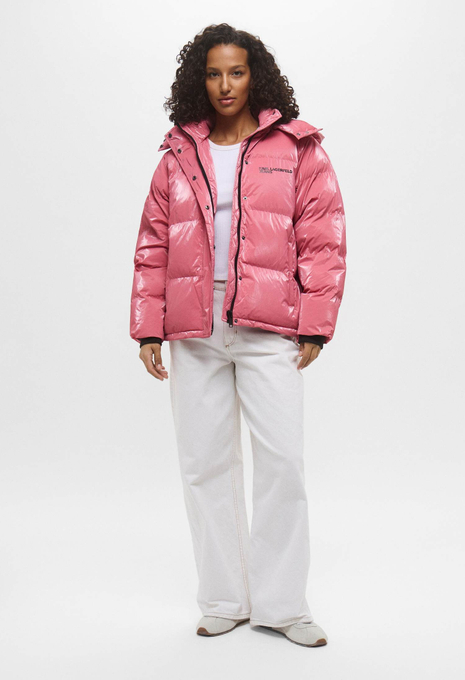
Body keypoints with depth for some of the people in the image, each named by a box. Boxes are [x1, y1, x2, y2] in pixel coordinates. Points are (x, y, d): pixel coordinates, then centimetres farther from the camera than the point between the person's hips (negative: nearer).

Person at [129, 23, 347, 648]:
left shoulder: (296, 149, 6)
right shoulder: (179, 157, 13)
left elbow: (323, 240, 2)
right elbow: (153, 247, 12)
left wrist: (314, 326, -5)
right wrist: (148, 329, 6)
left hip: (268, 331, -2)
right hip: (194, 335, 3)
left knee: (282, 460, -6)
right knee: (205, 465, 6)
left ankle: (281, 603, 9)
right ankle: (224, 601, 19)